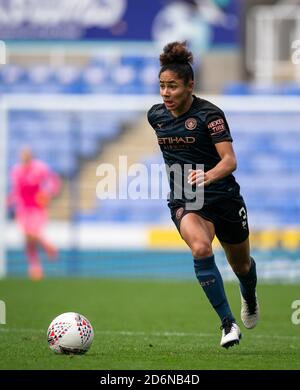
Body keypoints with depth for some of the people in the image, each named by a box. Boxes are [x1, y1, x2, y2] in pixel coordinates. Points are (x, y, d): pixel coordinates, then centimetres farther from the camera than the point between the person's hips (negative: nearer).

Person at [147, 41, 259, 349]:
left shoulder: (210, 114, -17)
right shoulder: (156, 115, 0)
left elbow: (230, 160, -26)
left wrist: (207, 175, -44)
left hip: (223, 197, -2)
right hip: (184, 203, 2)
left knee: (241, 265, 16)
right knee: (201, 248, -30)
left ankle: (249, 297, 55)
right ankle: (228, 323, -24)